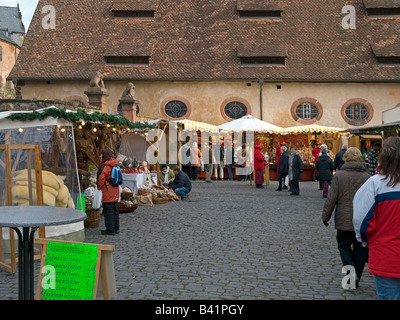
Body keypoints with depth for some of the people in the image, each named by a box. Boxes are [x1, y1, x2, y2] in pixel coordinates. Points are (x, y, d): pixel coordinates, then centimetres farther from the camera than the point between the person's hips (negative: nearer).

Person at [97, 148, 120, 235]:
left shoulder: (103, 167, -16)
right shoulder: (115, 165, 9)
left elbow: (101, 179, -16)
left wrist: (99, 187, 1)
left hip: (107, 193, -8)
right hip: (115, 191, 8)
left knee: (108, 211, -1)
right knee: (114, 210, 14)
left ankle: (110, 230, 3)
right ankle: (116, 228, 21)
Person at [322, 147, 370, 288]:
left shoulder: (339, 176, -7)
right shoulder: (367, 177, -1)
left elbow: (331, 199, -8)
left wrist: (325, 216, 3)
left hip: (344, 221, -2)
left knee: (344, 245, 14)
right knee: (360, 249, 13)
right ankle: (356, 278, 18)